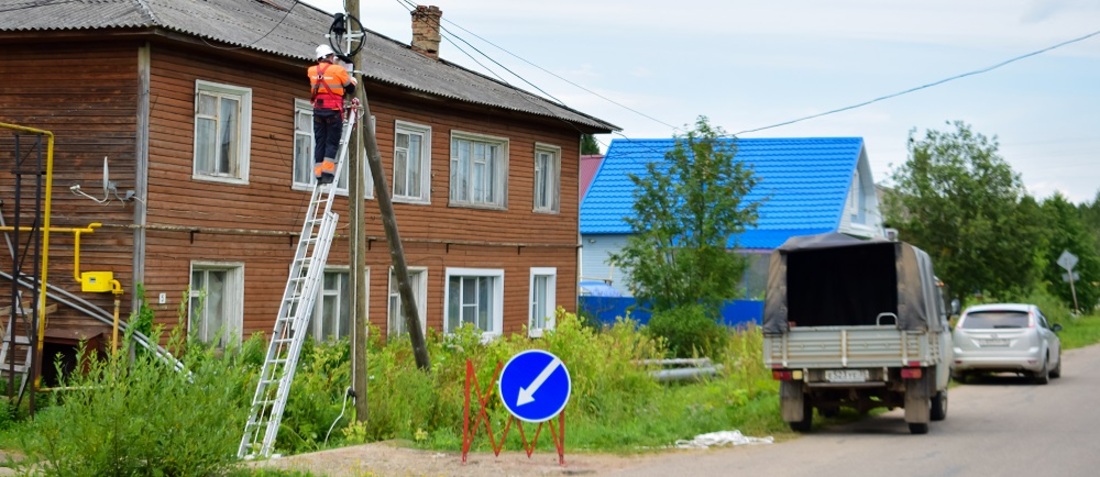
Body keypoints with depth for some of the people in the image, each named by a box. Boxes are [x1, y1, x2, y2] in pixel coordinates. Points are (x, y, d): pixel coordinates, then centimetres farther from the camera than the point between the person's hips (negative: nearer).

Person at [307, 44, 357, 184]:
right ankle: (327, 170, -15)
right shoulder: (338, 70, -6)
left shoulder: (312, 71, 5)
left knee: (319, 142, 7)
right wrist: (353, 80, 27)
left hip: (318, 110, 4)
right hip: (333, 111, -4)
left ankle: (318, 173, 2)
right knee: (332, 142, -2)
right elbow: (350, 88, 2)